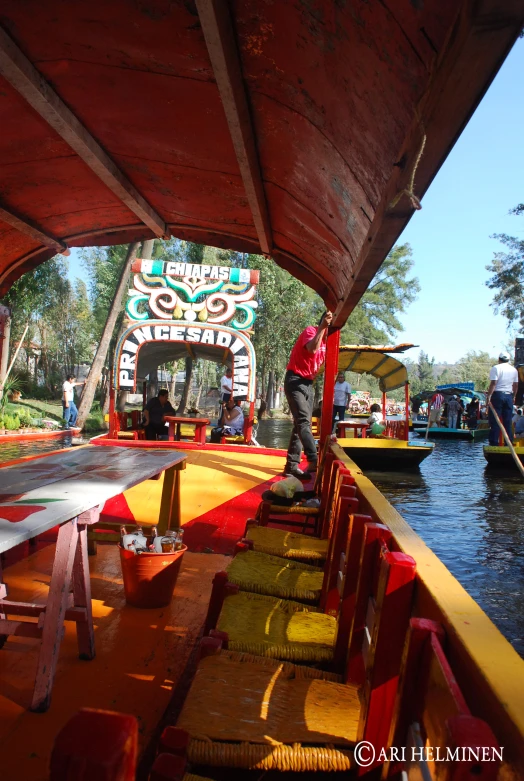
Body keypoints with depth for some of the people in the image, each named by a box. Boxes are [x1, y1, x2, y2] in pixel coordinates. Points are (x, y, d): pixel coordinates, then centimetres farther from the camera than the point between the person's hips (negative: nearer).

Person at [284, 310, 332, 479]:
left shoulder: (326, 339, 13)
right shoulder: (310, 331, -11)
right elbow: (312, 349, -32)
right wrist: (322, 327, -29)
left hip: (308, 384, 9)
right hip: (295, 381, -9)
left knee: (301, 424, 7)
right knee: (304, 421, -19)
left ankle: (291, 465, 10)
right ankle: (314, 461, -30)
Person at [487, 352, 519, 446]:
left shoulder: (496, 368, -5)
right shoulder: (514, 370, 12)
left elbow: (493, 383, -14)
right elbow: (516, 385, 13)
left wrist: (488, 396, -14)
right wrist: (514, 396, 24)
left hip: (497, 394, -5)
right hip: (509, 396, 5)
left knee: (494, 421, -3)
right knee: (508, 422, 8)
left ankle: (494, 443, -5)